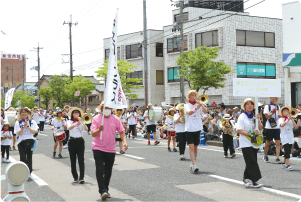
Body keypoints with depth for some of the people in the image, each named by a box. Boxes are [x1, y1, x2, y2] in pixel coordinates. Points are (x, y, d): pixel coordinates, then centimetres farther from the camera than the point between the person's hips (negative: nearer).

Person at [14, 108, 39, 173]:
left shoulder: (32, 122, 5)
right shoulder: (18, 122, 4)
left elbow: (34, 132, -7)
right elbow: (18, 133, -6)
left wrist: (27, 125, -14)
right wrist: (24, 126, -15)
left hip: (30, 142, 1)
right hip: (21, 142, -1)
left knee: (29, 157, 8)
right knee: (23, 158, -13)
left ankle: (29, 172, 22)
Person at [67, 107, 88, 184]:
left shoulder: (82, 122, 9)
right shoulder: (69, 122, 6)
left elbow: (86, 129, -10)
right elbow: (69, 128, -18)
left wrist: (82, 121, -22)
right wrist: (76, 124, -37)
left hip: (80, 141, 0)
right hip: (72, 141, 0)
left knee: (81, 160, -9)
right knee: (73, 161, 5)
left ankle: (81, 178, -12)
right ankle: (75, 177, 15)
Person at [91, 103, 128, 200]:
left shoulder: (116, 119, 1)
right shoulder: (96, 119, -5)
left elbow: (121, 132, 5)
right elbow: (93, 134, -11)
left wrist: (124, 141, -12)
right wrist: (99, 130, -32)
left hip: (111, 149, 3)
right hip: (98, 148, -3)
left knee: (108, 171, 12)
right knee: (100, 170, -13)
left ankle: (105, 189, 26)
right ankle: (102, 191, -12)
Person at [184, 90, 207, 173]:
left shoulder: (198, 105, 9)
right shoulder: (186, 105, 3)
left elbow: (205, 111, -8)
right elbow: (189, 112, -18)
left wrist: (200, 104, -20)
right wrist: (196, 108, -34)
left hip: (197, 129, 3)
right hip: (189, 129, -3)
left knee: (195, 147, 9)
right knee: (191, 147, -12)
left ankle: (192, 164, 23)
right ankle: (194, 165, -16)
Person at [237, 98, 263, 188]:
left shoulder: (255, 116, 13)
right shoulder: (242, 117, -5)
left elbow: (261, 129, 8)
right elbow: (239, 130, -13)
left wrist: (258, 120, -7)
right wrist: (251, 133, -22)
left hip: (255, 143, 6)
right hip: (246, 143, -6)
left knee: (251, 162, 10)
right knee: (252, 162, -11)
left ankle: (246, 178, 22)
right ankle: (255, 180, -11)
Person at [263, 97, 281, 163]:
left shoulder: (277, 106, 11)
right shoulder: (267, 106, -1)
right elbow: (267, 116, -10)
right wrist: (273, 112, -21)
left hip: (276, 126, 3)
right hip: (269, 127, -3)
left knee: (278, 143, -8)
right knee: (268, 143, 9)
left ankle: (277, 158, -10)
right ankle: (265, 156, 28)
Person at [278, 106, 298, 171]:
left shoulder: (290, 120, 10)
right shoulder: (281, 119, 1)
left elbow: (296, 126, -5)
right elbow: (282, 125, -20)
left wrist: (291, 119, -12)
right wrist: (288, 119, -25)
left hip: (290, 137, 4)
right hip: (284, 137, -4)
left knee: (289, 151, 8)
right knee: (287, 151, -14)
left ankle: (284, 163, 24)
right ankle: (288, 165, -16)